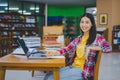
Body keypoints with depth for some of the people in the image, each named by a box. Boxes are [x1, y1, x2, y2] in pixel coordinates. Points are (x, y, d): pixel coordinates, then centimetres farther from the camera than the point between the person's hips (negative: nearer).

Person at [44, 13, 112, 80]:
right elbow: (67, 49, 14)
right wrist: (54, 53, -4)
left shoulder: (97, 37, -7)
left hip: (84, 71, -6)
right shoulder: (79, 38, 14)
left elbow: (108, 48, -22)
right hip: (72, 67, 6)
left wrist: (90, 48, -27)